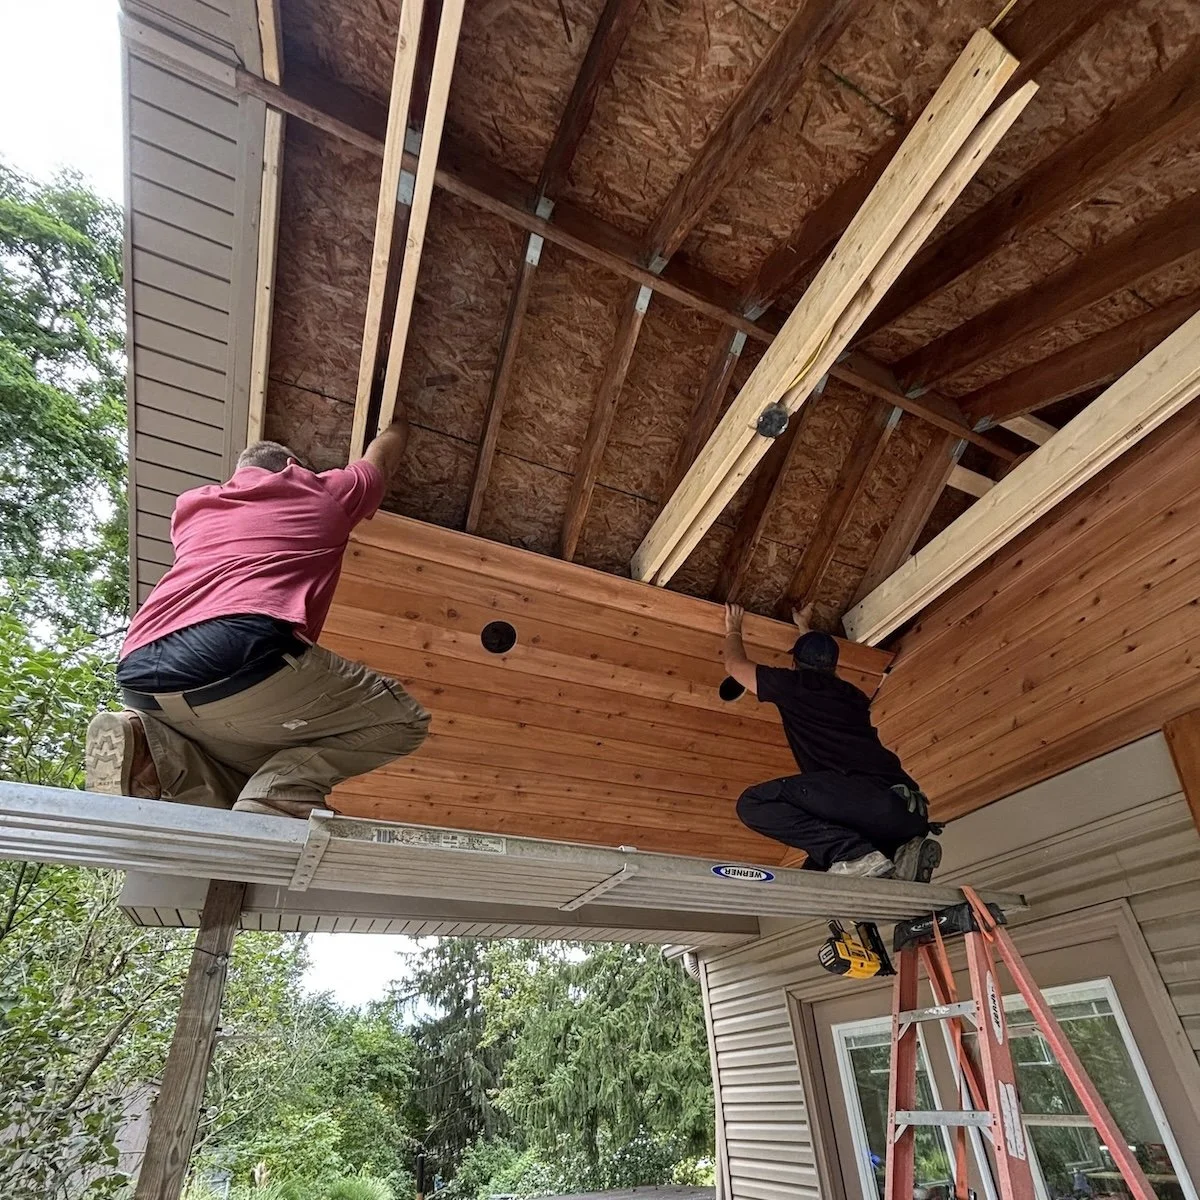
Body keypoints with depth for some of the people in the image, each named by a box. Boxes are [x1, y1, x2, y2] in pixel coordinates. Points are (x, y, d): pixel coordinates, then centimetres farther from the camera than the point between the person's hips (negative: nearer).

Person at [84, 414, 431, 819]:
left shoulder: (191, 504, 30)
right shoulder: (324, 491, 22)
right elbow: (382, 454, 42)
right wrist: (398, 426, 65)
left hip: (140, 678, 7)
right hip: (243, 655, -6)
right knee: (401, 721, 10)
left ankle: (150, 745, 0)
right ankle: (272, 801, -10)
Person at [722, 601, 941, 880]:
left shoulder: (793, 683, 10)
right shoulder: (851, 693, 28)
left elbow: (735, 664, 28)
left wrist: (733, 630, 47)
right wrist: (804, 628, 69)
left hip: (866, 794, -8)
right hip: (907, 805, 8)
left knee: (753, 804, -12)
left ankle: (855, 853, -20)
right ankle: (902, 852, 0)